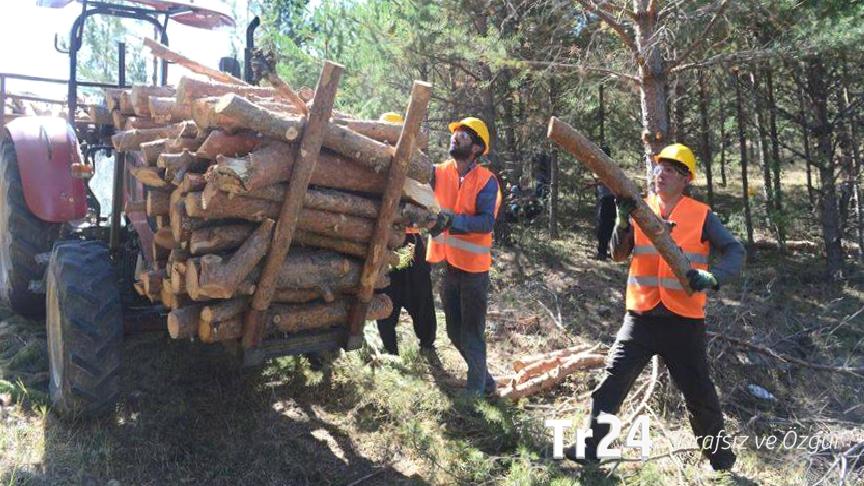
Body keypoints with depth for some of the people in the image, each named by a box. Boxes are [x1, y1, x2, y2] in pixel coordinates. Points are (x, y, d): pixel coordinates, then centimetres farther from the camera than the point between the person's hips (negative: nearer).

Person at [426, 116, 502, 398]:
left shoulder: (486, 181, -12)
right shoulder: (440, 172, 2)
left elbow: (487, 222, -24)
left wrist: (451, 221, -34)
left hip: (473, 267, -6)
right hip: (447, 264, 6)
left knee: (472, 333, 2)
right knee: (454, 332, 17)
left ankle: (475, 390, 17)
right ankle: (484, 379, 36)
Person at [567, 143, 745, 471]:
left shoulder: (701, 215, -2)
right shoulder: (640, 209, 4)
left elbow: (735, 251, -7)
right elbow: (618, 255, -4)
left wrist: (712, 277, -26)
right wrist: (623, 220, -21)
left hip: (684, 321, -1)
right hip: (641, 317, 2)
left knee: (699, 392, 12)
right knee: (612, 381, -2)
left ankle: (719, 453, 33)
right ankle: (590, 448, 8)